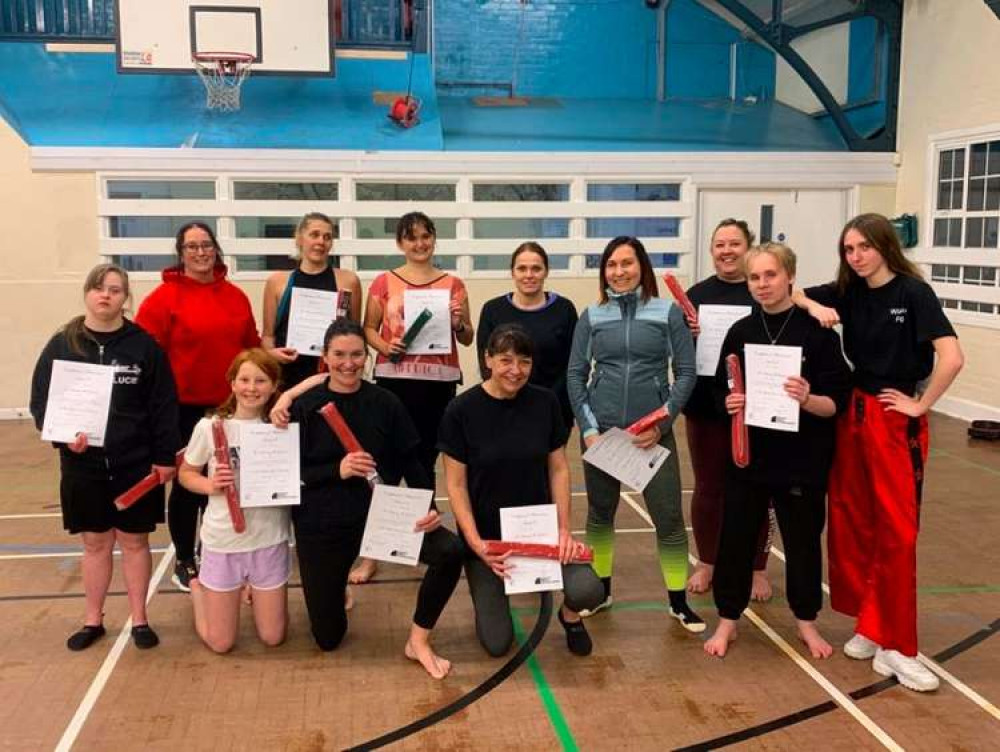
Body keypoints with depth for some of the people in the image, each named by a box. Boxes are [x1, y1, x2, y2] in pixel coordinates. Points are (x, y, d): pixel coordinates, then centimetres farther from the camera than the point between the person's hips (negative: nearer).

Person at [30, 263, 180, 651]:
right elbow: (41, 401, 0)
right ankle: (93, 620, 29)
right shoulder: (61, 346, 0)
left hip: (137, 465, -1)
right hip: (83, 466, 1)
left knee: (134, 541, 11)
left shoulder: (144, 345, -4)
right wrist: (62, 436, -18)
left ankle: (139, 619, 24)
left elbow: (164, 405, -4)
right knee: (95, 544, 14)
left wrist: (165, 456, -7)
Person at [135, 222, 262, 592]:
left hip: (228, 406, 5)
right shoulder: (164, 297, -9)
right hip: (184, 407, -4)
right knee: (187, 483, 7)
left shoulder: (236, 296, 6)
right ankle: (184, 562, 23)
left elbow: (251, 347, 12)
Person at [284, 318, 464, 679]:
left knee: (450, 551, -26)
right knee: (328, 637, 6)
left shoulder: (385, 403, -2)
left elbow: (412, 462, -1)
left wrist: (428, 508, -17)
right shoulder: (304, 407, -5)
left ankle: (418, 641, -2)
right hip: (321, 524, -1)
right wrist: (337, 470, -23)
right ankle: (332, 589, 43)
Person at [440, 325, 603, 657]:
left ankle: (569, 615, 14)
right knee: (497, 643, 0)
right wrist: (475, 542, -20)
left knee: (589, 591, -24)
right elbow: (456, 485, -10)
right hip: (486, 534, -1)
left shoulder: (545, 403, -5)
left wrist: (564, 529, -9)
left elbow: (559, 469, 1)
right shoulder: (461, 410, -13)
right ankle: (489, 591, 34)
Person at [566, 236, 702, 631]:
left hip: (653, 431, -2)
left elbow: (686, 373, -1)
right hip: (601, 430, 2)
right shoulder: (591, 316, 4)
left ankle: (678, 601, 15)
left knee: (669, 517, 0)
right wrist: (587, 428, -5)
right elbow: (575, 375, 4)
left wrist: (662, 423, -11)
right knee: (600, 513, 12)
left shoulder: (668, 313, 0)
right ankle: (600, 590, 29)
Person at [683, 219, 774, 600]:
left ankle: (758, 568, 24)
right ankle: (706, 563, 29)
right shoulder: (697, 294, 5)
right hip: (706, 405, 2)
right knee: (708, 487, 12)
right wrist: (686, 333, -12)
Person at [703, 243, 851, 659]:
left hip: (802, 460, -2)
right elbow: (721, 392, 9)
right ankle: (728, 620, 24)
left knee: (802, 539, 12)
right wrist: (730, 404, -13)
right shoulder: (741, 332, 2)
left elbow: (837, 403, -8)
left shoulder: (817, 332, -8)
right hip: (748, 455, 2)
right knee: (736, 537, 7)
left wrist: (808, 400, -27)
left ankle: (806, 621, 32)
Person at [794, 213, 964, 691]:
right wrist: (814, 307, -10)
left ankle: (894, 645, 7)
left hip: (896, 421, -5)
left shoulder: (913, 292, -11)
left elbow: (952, 358, -20)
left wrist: (921, 405, -11)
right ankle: (872, 624, 24)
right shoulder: (848, 292, 4)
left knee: (896, 532, -3)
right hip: (851, 414, 5)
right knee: (852, 523, 9)